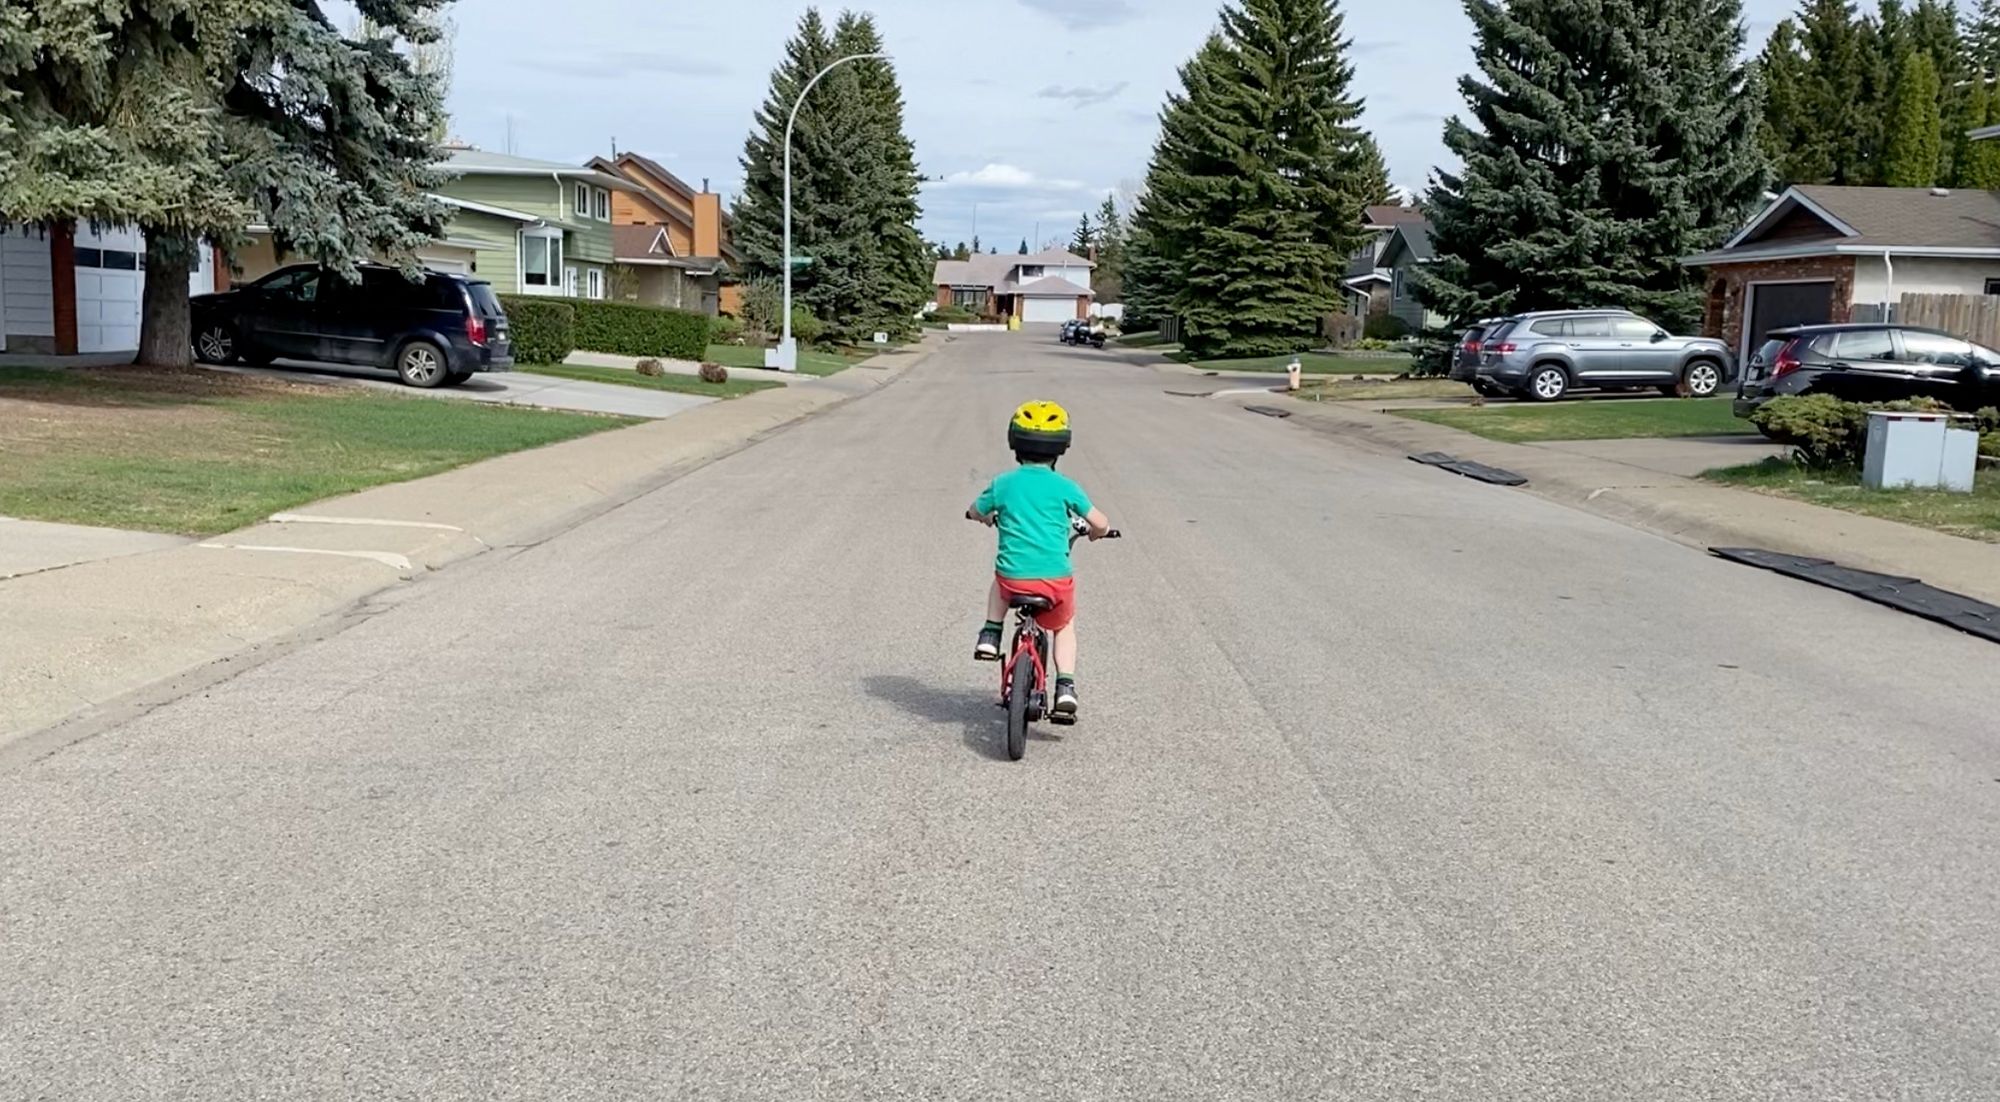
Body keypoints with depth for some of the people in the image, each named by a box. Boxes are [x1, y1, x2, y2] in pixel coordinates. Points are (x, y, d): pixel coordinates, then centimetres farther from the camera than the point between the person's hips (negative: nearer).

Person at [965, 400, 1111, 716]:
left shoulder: (1003, 484, 3)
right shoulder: (1064, 487, -2)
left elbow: (975, 511, 20)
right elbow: (1101, 524, 1)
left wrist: (989, 518, 43)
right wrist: (1093, 533, 24)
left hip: (1013, 579, 1)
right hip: (1056, 580, -1)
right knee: (1064, 627, 26)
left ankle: (990, 635, 23)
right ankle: (1065, 687, 11)